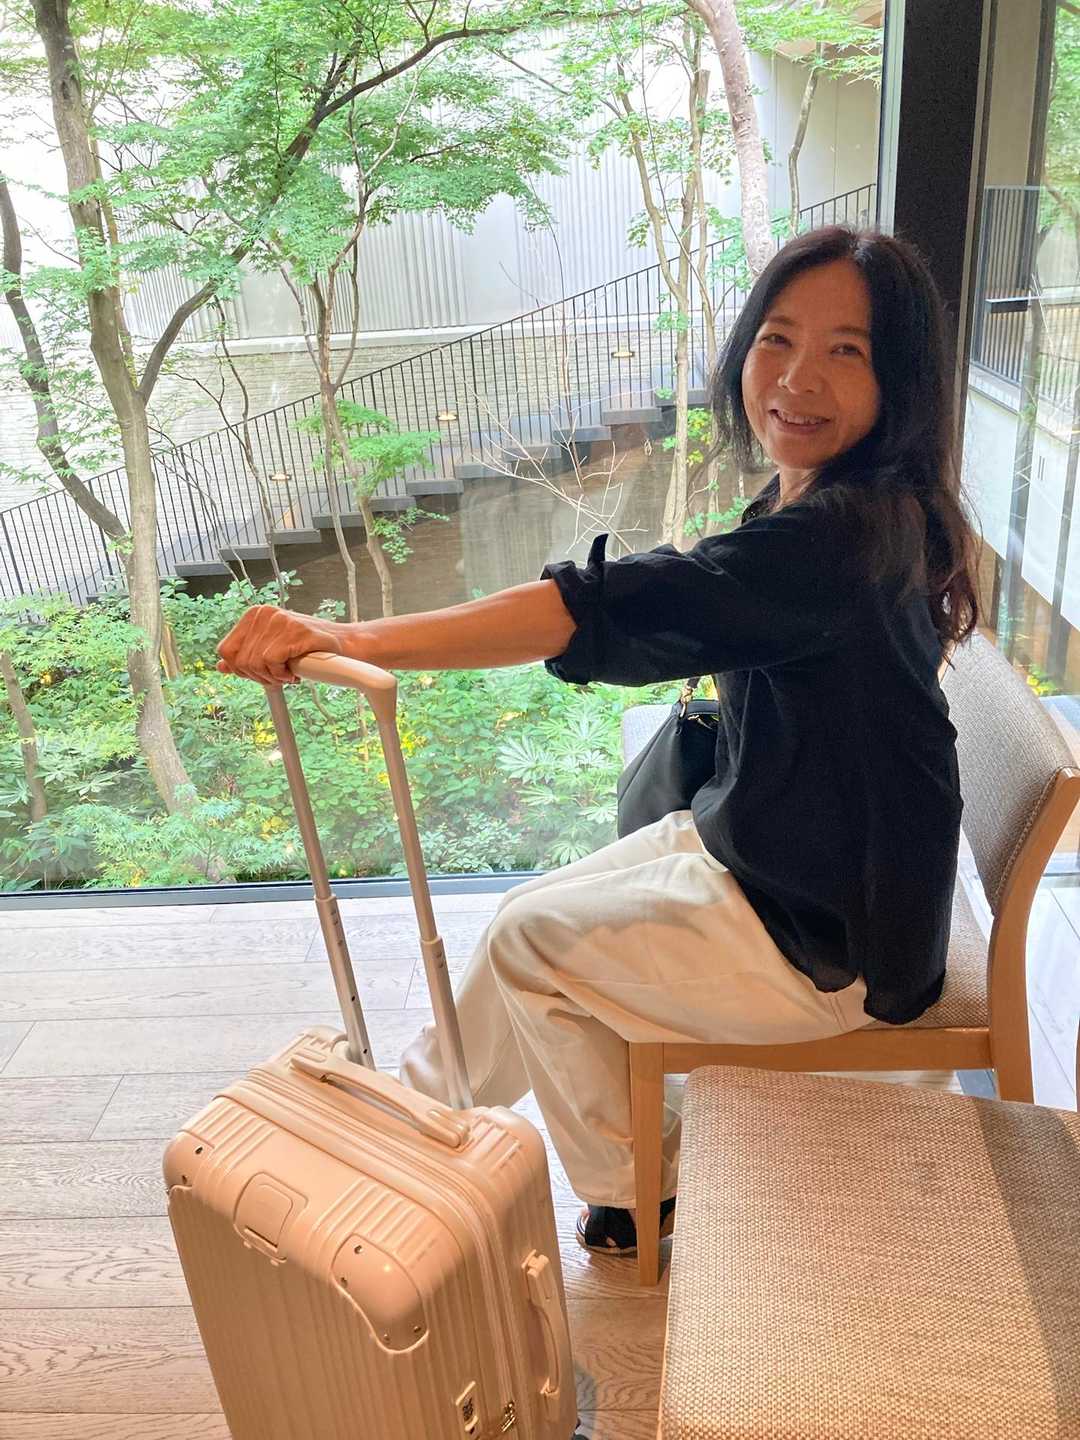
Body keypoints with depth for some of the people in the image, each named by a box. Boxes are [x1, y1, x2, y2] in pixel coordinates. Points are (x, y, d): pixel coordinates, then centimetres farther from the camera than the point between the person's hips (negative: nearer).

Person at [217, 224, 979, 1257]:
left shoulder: (848, 531, -30)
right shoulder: (813, 506, 2)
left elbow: (622, 608, -41)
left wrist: (355, 640, -44)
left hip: (826, 937, -9)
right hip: (765, 844, 9)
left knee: (528, 943, -1)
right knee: (538, 922, 10)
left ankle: (423, 1104, 28)